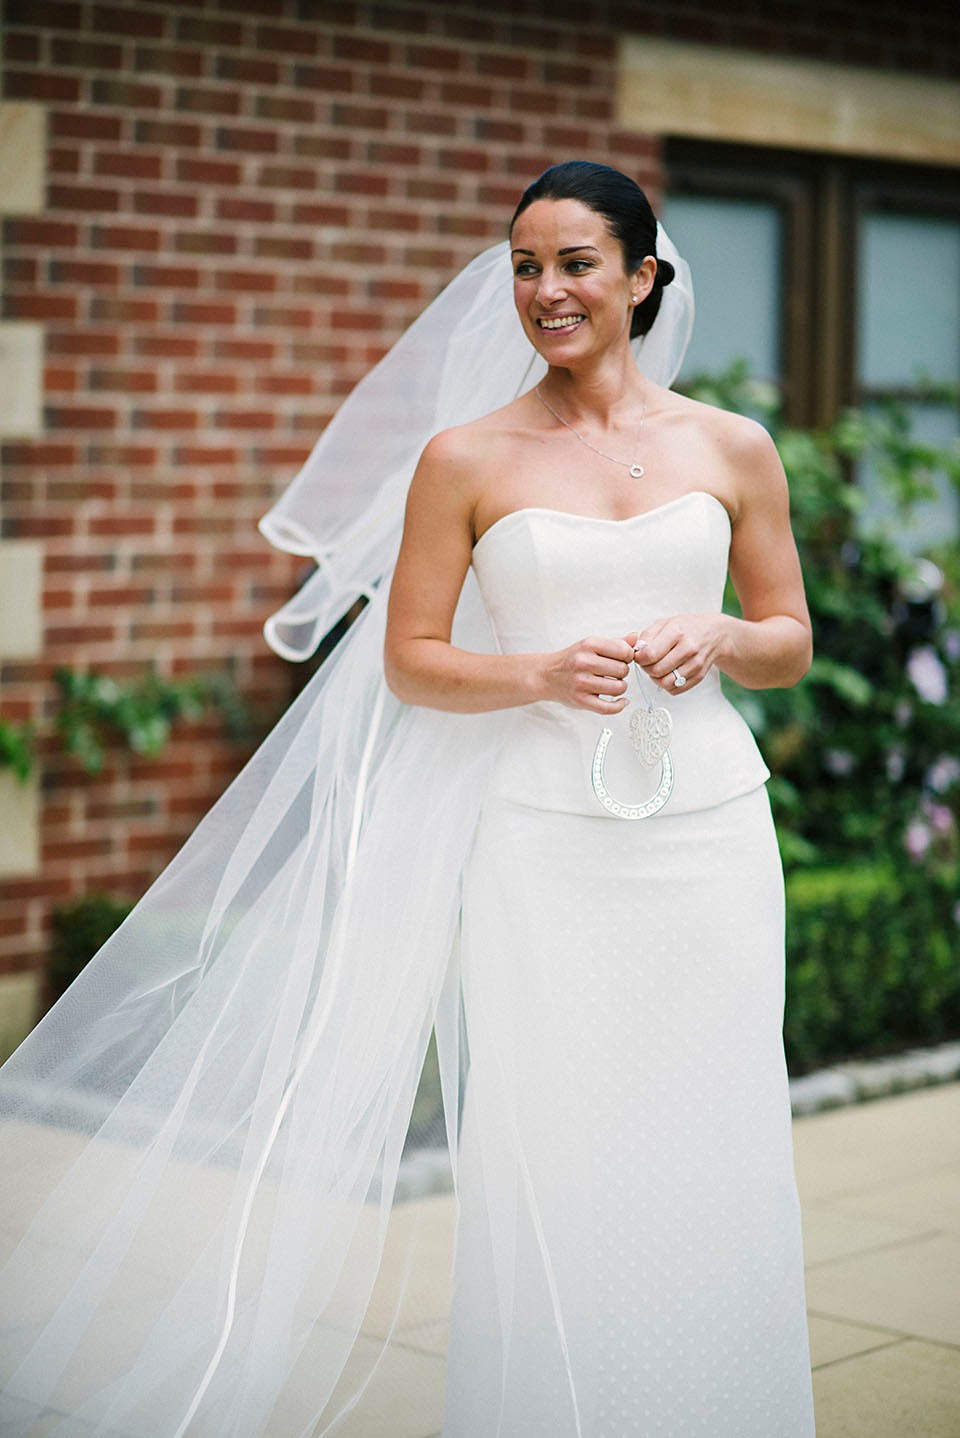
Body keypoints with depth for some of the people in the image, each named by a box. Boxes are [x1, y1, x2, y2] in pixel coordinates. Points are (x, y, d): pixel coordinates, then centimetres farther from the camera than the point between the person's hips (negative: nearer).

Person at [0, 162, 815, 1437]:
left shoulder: (732, 449, 8)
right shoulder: (464, 457, 3)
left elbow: (791, 639, 14)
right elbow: (409, 660, 4)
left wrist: (713, 638, -7)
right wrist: (540, 675, -13)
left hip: (706, 834, 2)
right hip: (542, 841, -2)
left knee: (712, 1170, 4)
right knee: (546, 1167, -2)